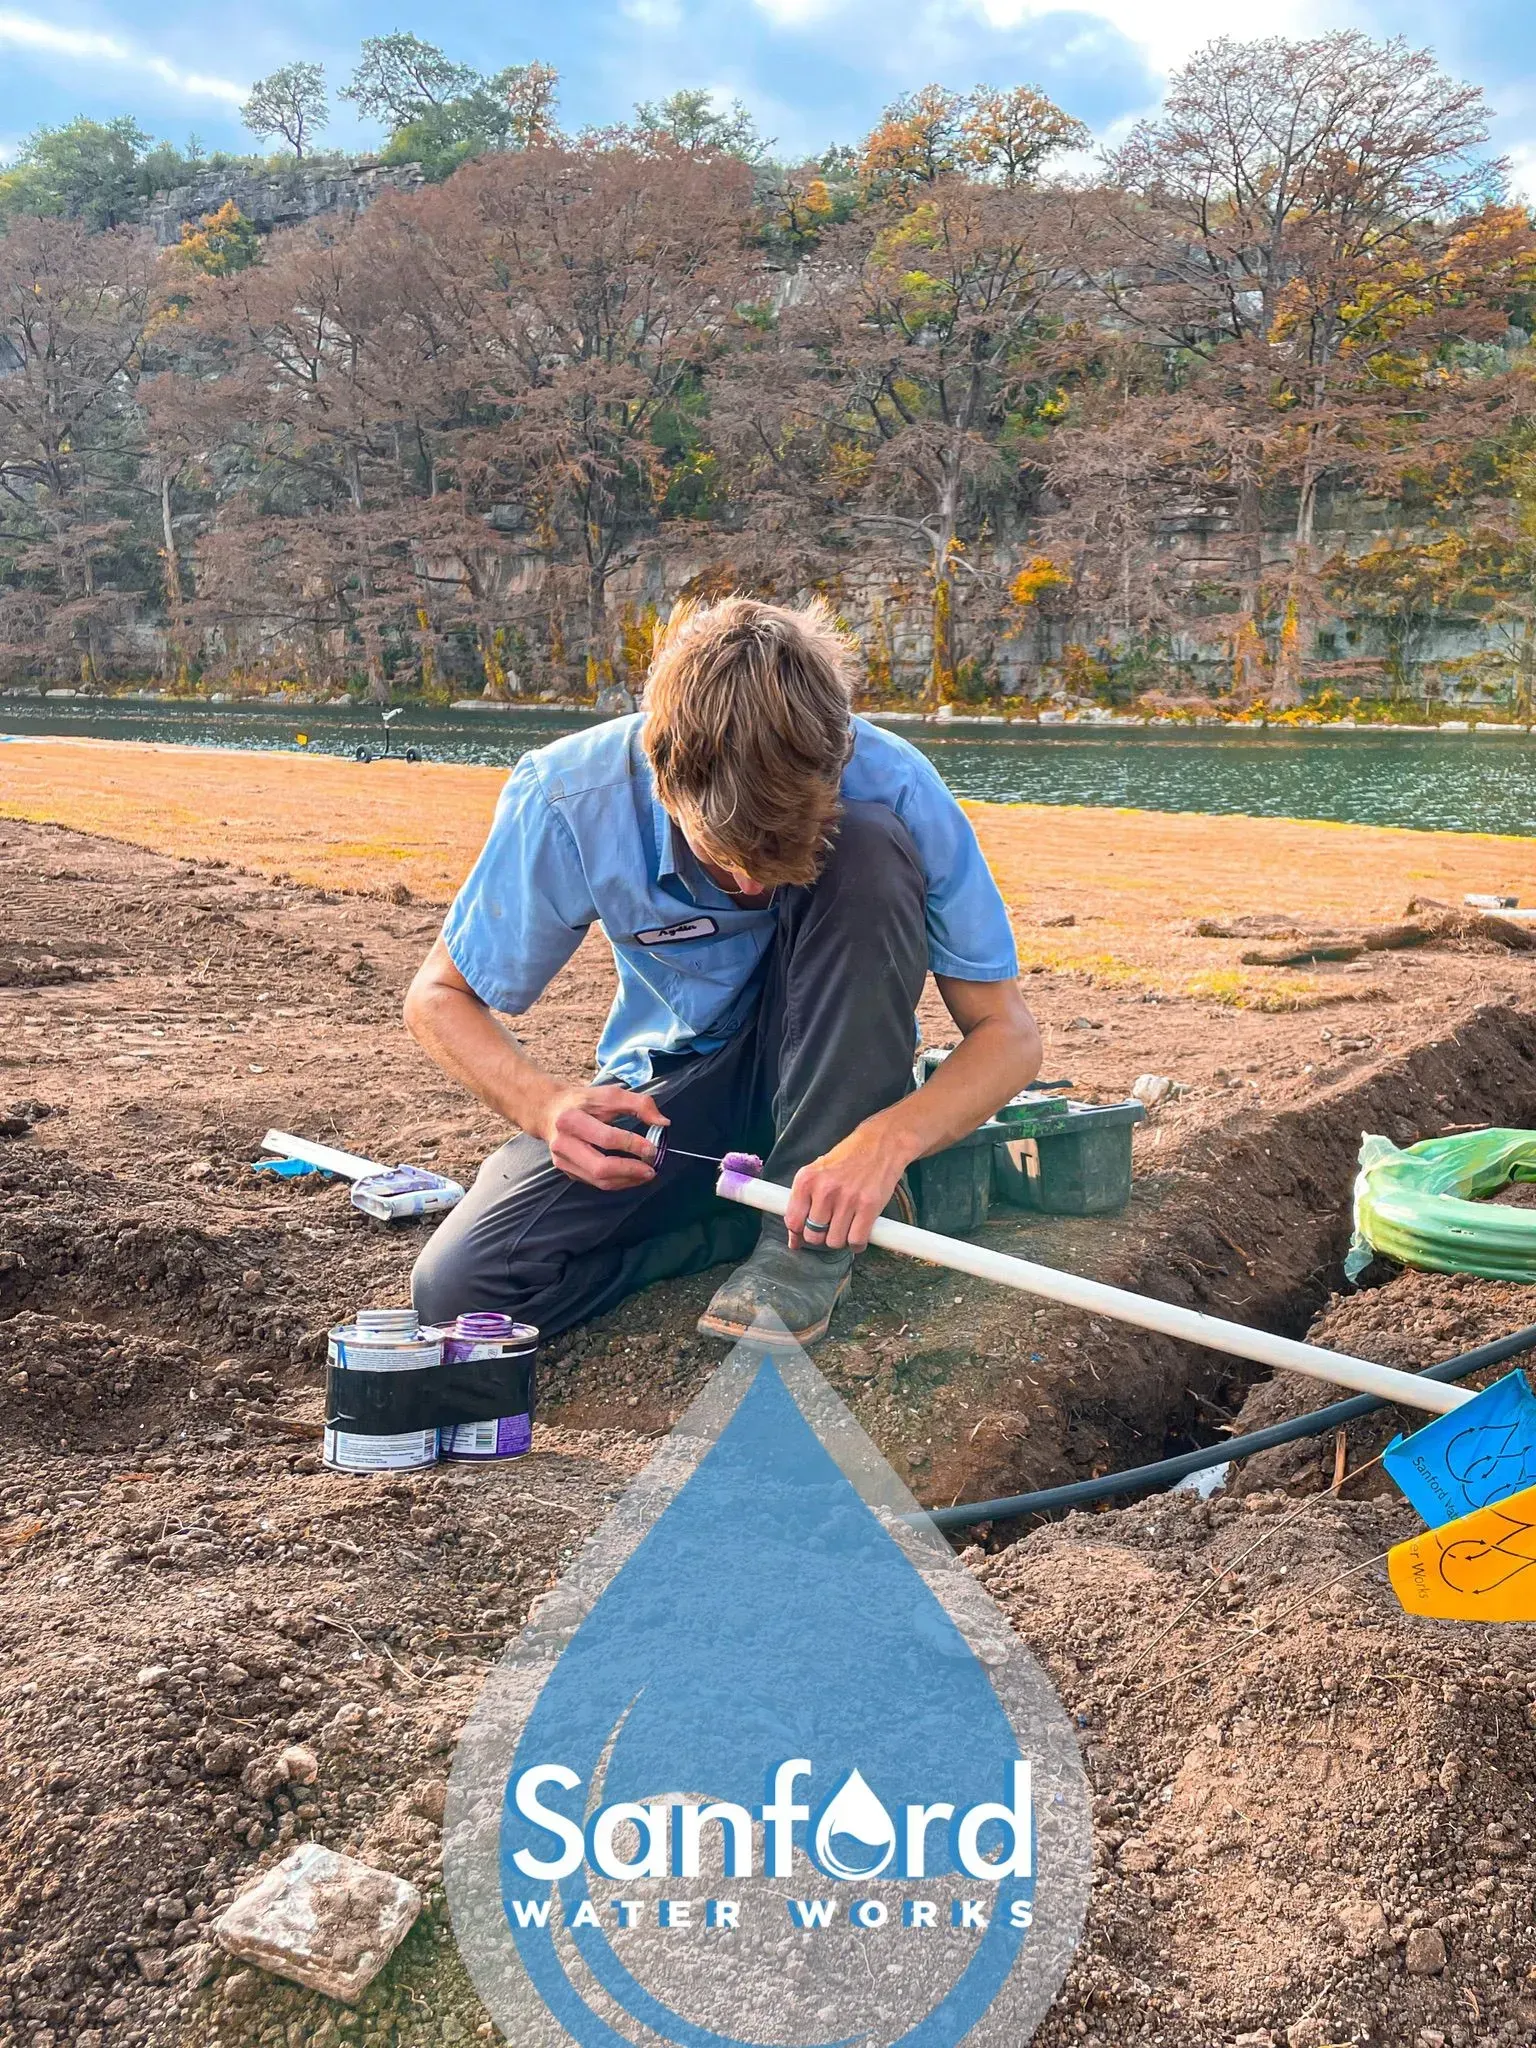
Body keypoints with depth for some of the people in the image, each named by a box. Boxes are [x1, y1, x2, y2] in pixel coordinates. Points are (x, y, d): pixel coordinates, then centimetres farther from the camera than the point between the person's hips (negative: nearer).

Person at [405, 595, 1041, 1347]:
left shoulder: (891, 789, -25)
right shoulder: (568, 798, -23)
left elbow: (1008, 1031, -18)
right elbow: (439, 996, -9)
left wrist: (887, 1139, -38)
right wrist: (546, 1105, -29)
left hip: (829, 1072, 0)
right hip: (676, 1089, 1)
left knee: (871, 849, -30)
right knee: (460, 1292, -22)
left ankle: (808, 1241, -20)